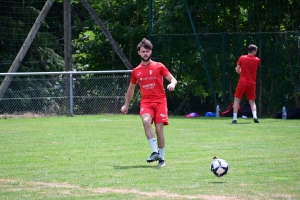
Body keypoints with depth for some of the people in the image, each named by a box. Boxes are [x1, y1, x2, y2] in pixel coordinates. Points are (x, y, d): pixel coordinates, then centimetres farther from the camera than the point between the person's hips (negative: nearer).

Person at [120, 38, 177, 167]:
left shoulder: (159, 66, 5)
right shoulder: (136, 71, 13)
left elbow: (173, 79, 4)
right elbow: (131, 89, 26)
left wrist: (172, 84, -20)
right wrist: (126, 105, 27)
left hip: (159, 101, -1)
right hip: (146, 102, 1)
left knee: (159, 128, -8)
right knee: (146, 121, -28)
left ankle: (161, 157, 8)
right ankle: (155, 152, -27)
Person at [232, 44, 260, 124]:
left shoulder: (242, 58, -2)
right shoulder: (257, 60, 2)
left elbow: (237, 70, 3)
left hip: (242, 82, -1)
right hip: (252, 83, 1)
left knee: (237, 99, 8)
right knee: (252, 101, 10)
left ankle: (235, 118, 0)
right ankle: (255, 116, -13)